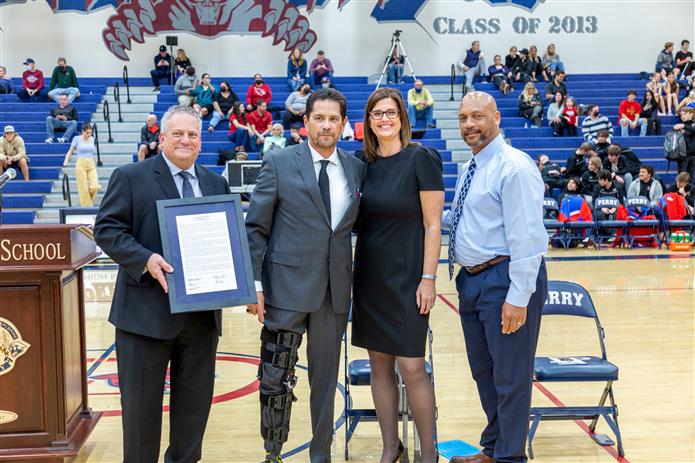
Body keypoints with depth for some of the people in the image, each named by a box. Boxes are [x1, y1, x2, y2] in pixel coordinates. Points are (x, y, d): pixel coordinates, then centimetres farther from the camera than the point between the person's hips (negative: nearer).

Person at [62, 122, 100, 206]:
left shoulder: (93, 139, 7)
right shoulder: (77, 139, -1)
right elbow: (70, 151, 6)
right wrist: (66, 161, -7)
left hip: (91, 165, 2)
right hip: (81, 165, -2)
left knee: (95, 187, -13)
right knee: (84, 189, -5)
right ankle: (87, 206, 6)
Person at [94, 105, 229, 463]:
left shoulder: (217, 184, 13)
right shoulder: (130, 177, -1)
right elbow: (107, 229, -7)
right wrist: (145, 260, -21)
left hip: (202, 310, 5)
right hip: (147, 309, -4)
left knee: (195, 397, 13)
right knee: (141, 399, 6)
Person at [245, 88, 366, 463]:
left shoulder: (357, 168, 7)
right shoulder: (279, 162, -3)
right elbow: (255, 227, -3)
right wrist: (253, 282, -10)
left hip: (335, 288, 3)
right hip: (287, 284, -3)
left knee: (326, 377, 13)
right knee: (276, 376, 2)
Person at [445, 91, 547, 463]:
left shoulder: (515, 168, -16)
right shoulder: (469, 169, 12)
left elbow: (526, 236, -21)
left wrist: (518, 296, -23)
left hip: (506, 278, -9)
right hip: (472, 278, 9)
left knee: (510, 375, 4)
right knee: (483, 371, 20)